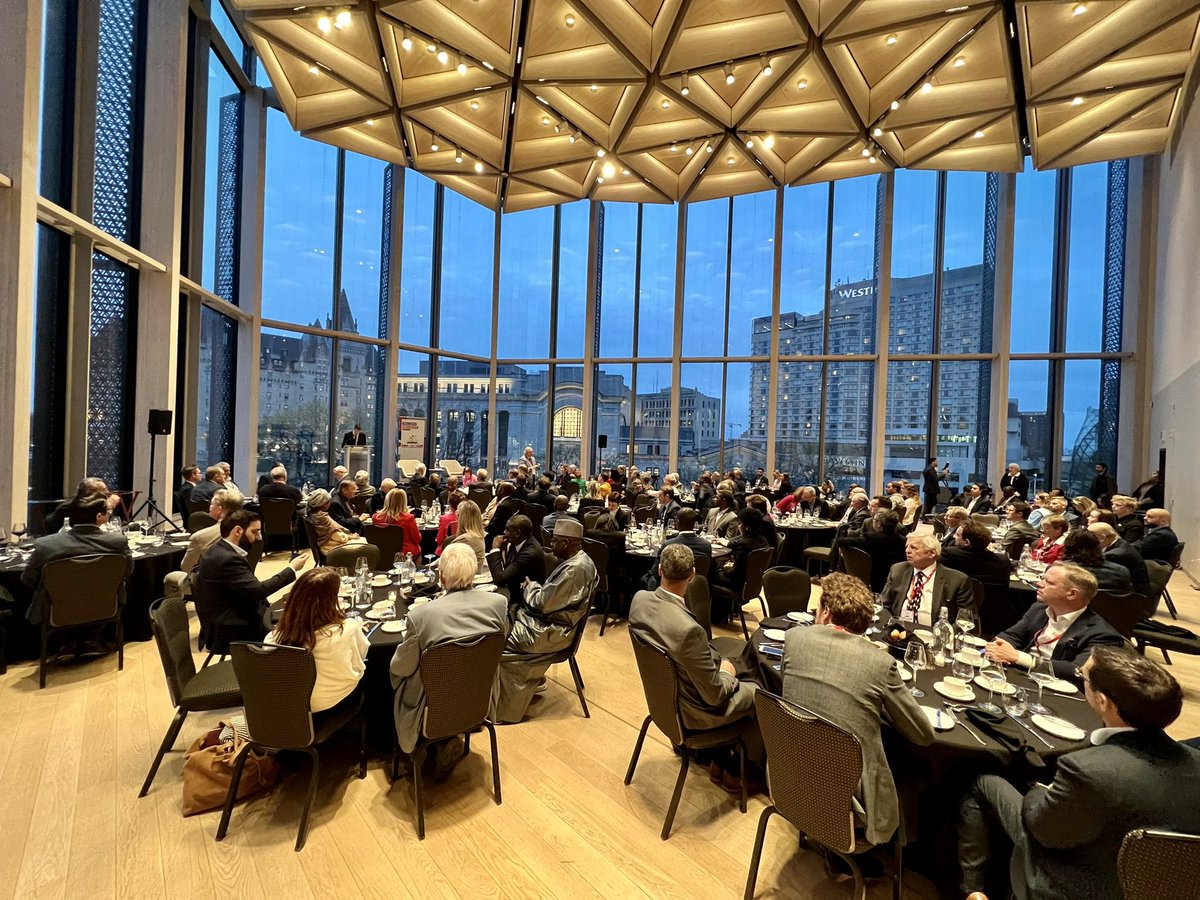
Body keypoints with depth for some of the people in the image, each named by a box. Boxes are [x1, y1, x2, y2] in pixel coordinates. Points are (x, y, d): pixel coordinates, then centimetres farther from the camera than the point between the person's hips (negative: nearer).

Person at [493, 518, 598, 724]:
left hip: (552, 632, -10)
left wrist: (530, 586, -5)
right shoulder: (578, 560, 5)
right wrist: (534, 588, -2)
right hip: (551, 620, 10)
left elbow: (543, 604, -23)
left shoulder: (575, 569, -26)